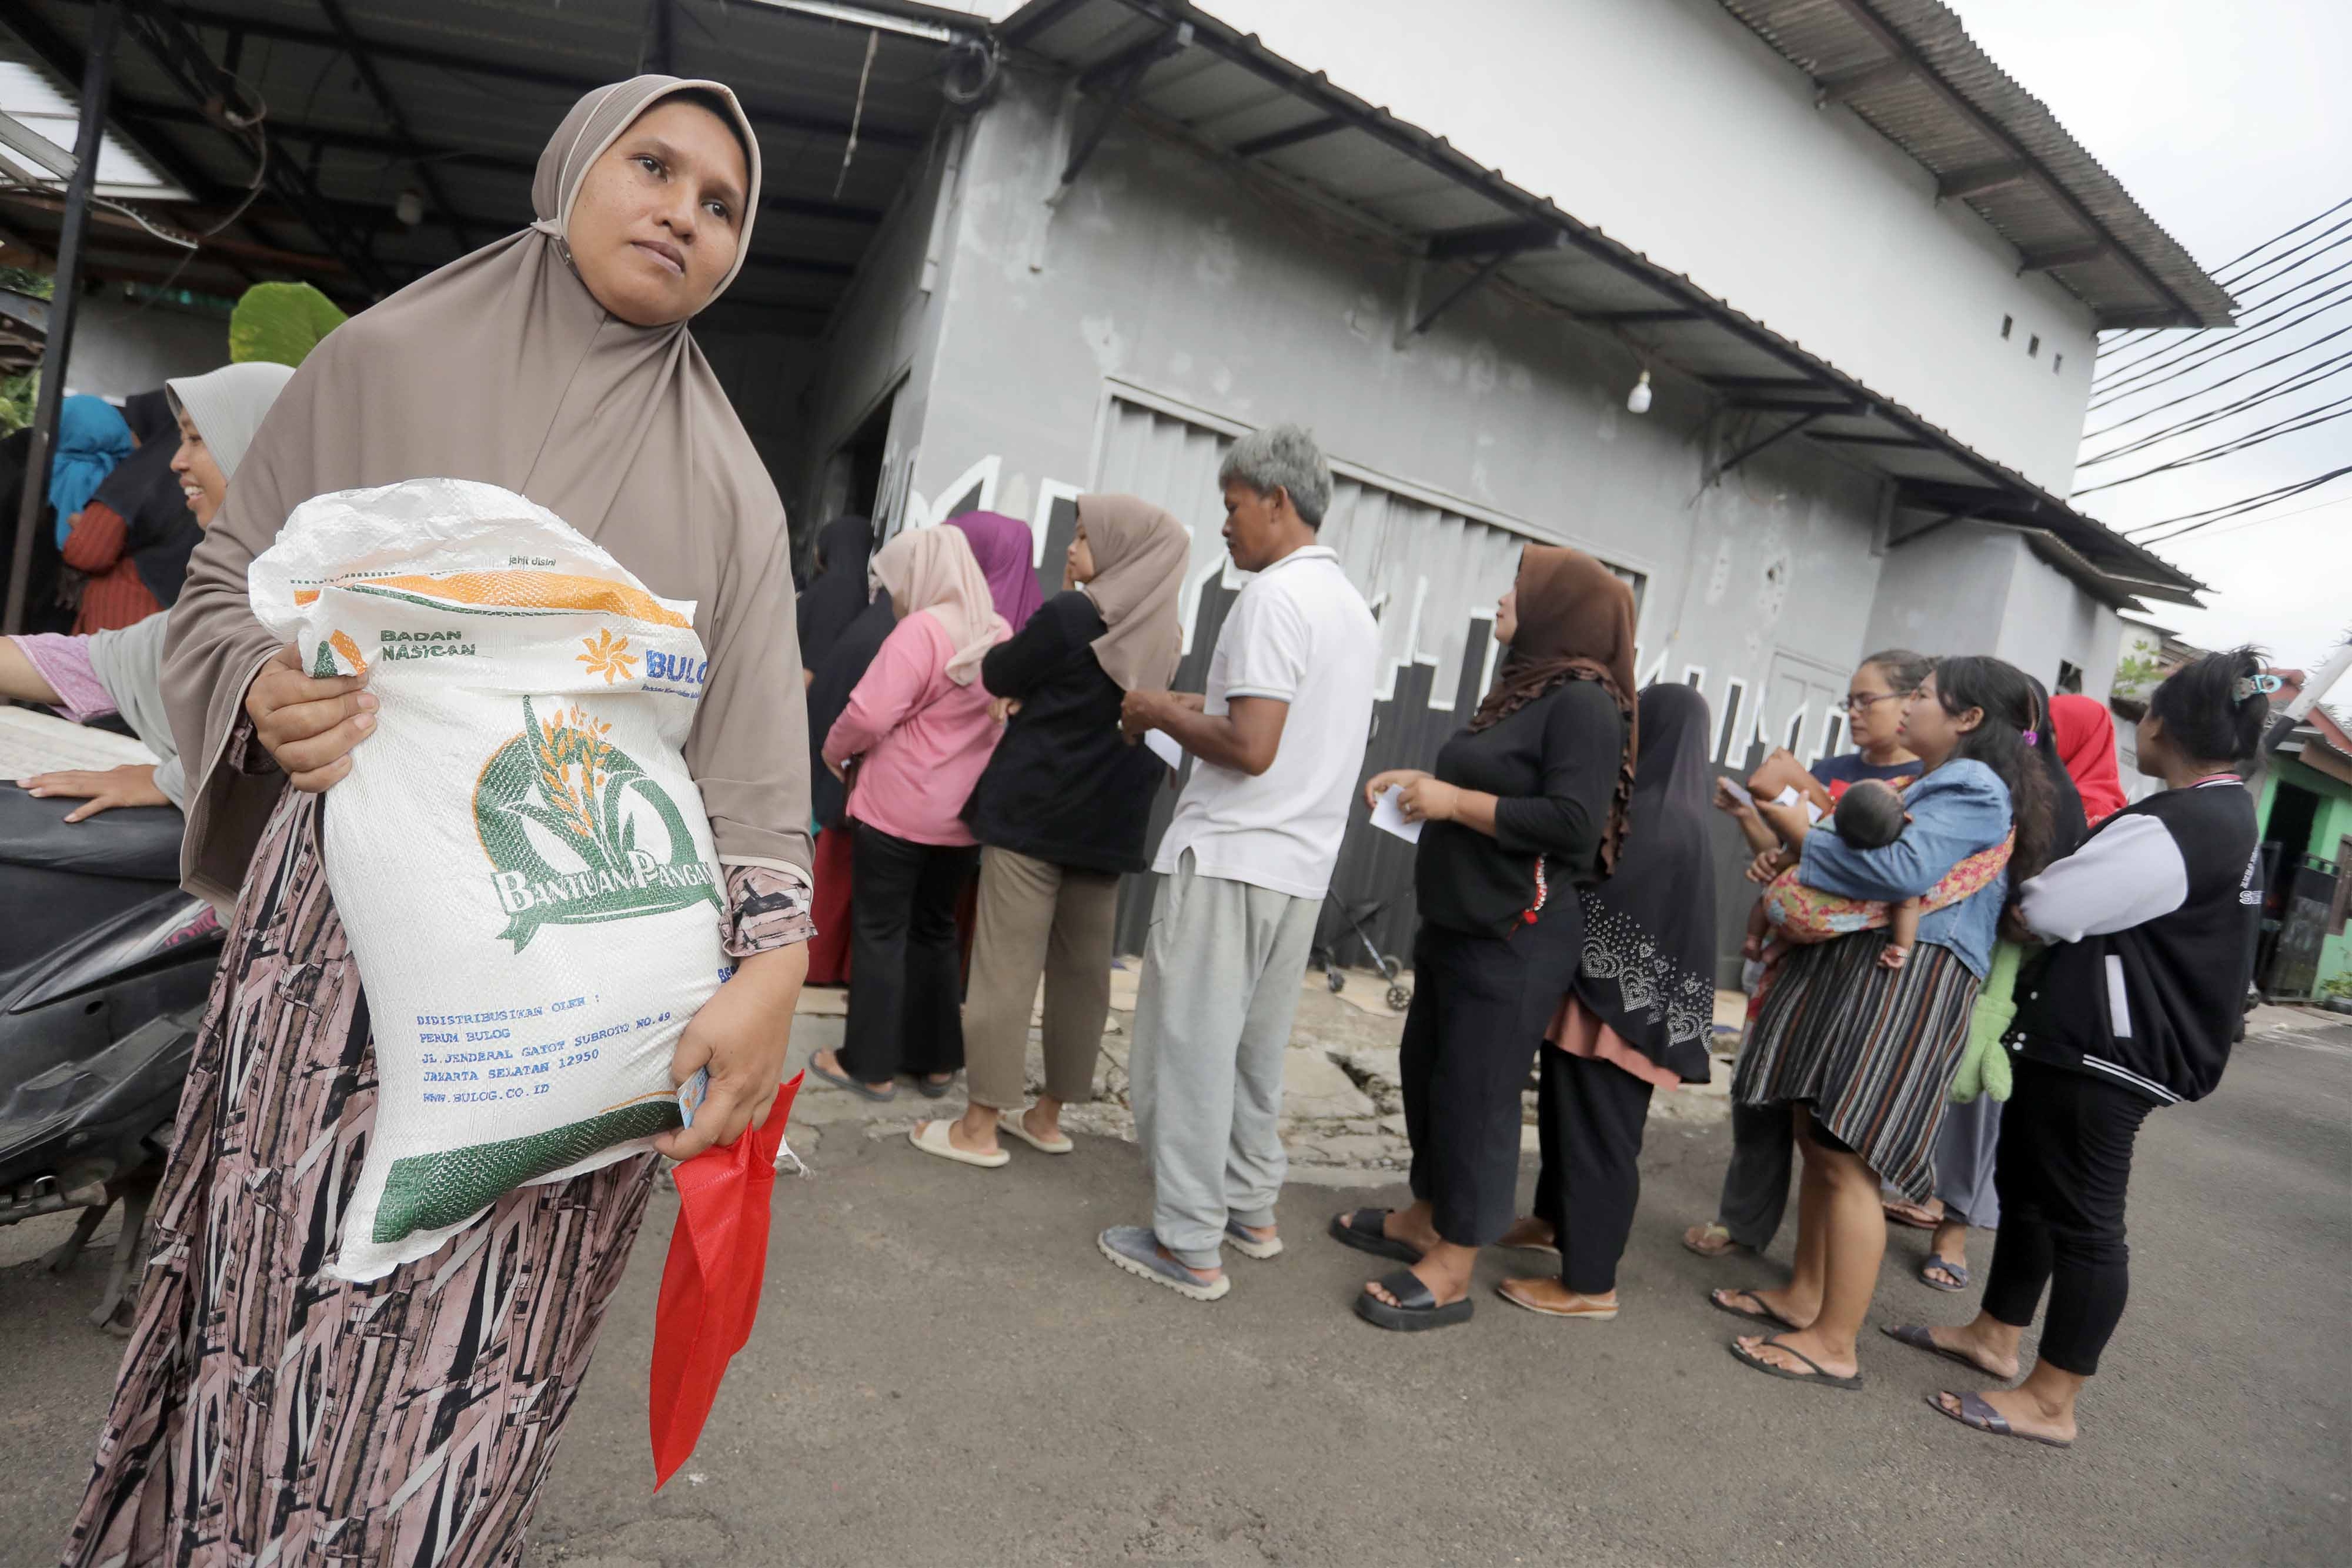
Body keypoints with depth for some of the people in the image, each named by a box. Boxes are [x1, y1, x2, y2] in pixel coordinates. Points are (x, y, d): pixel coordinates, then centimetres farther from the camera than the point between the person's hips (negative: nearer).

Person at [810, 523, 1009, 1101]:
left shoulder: (922, 630, -15)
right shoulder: (1001, 636, 7)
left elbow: (871, 714, -19)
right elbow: (1007, 721, 14)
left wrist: (834, 751, -1)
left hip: (898, 808, -7)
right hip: (964, 815, 7)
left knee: (881, 932, 5)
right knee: (935, 931, 17)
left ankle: (871, 1065, 12)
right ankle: (936, 1060, 23)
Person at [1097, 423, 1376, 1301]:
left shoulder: (1275, 595, -14)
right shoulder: (1355, 608, 15)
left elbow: (1251, 747, -22)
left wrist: (1162, 713, -6)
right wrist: (1200, 708, 17)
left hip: (1228, 858, -9)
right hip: (1304, 865, 9)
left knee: (1189, 1048, 0)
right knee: (1256, 1049, 18)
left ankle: (1189, 1246, 8)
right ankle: (1250, 1212, 29)